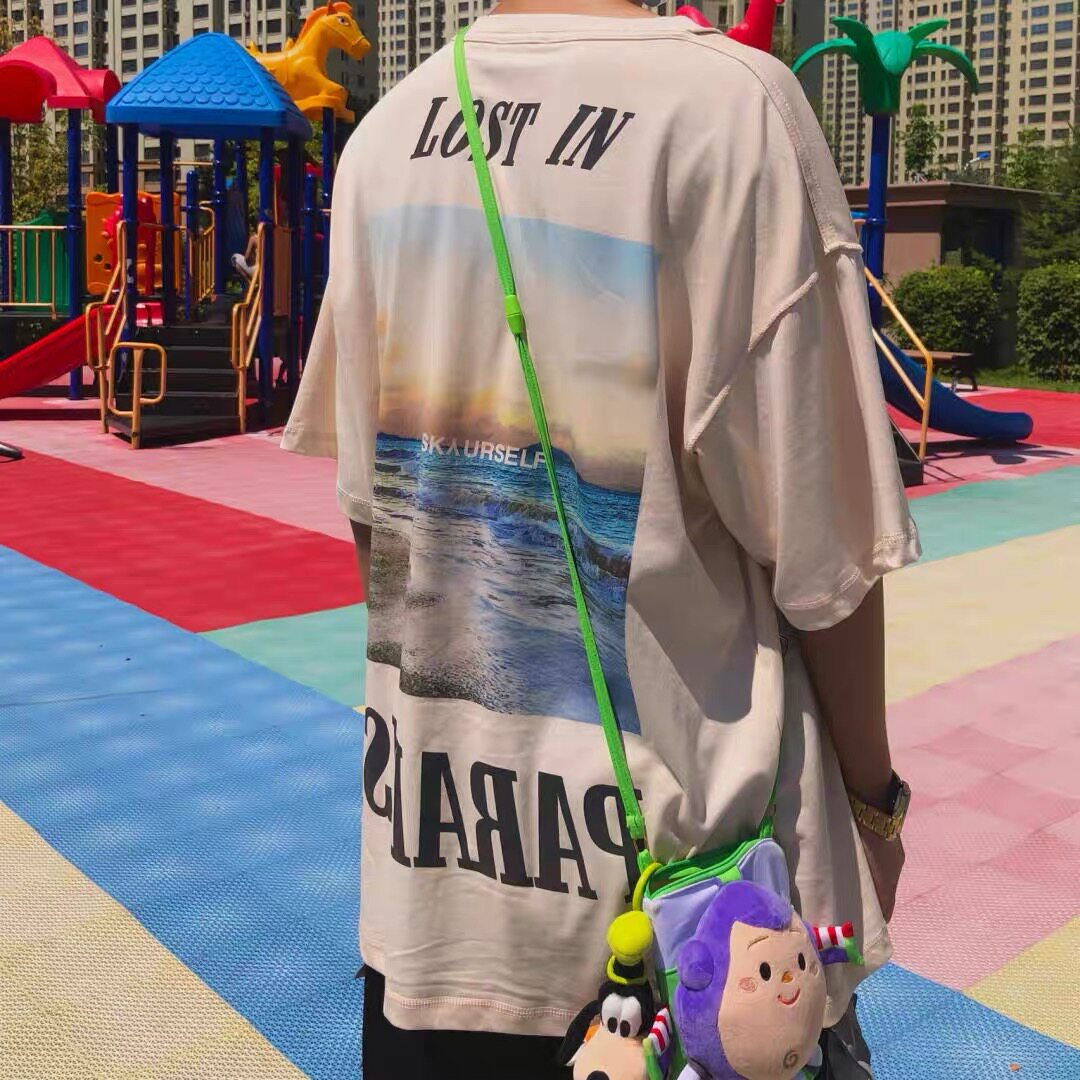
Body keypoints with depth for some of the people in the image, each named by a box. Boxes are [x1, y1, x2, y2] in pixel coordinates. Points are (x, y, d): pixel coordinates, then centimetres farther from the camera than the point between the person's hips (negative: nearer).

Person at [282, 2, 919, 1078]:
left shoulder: (385, 130, 1)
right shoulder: (728, 101, -15)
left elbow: (368, 502, 7)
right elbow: (820, 541, -13)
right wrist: (873, 798, -1)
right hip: (682, 821, -4)